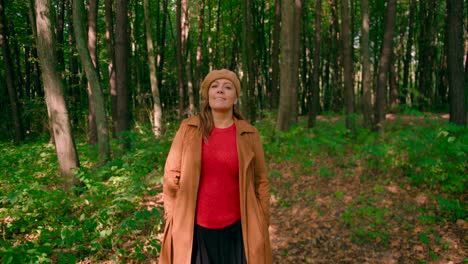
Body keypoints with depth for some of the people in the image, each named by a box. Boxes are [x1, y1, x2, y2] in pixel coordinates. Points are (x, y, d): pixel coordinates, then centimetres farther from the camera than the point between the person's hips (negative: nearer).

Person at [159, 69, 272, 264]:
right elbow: (172, 176, 0)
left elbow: (261, 181, 3)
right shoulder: (189, 129, -3)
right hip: (194, 229, 0)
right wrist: (173, 219, 1)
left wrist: (262, 224, 3)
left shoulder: (249, 134, -2)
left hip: (237, 229, 0)